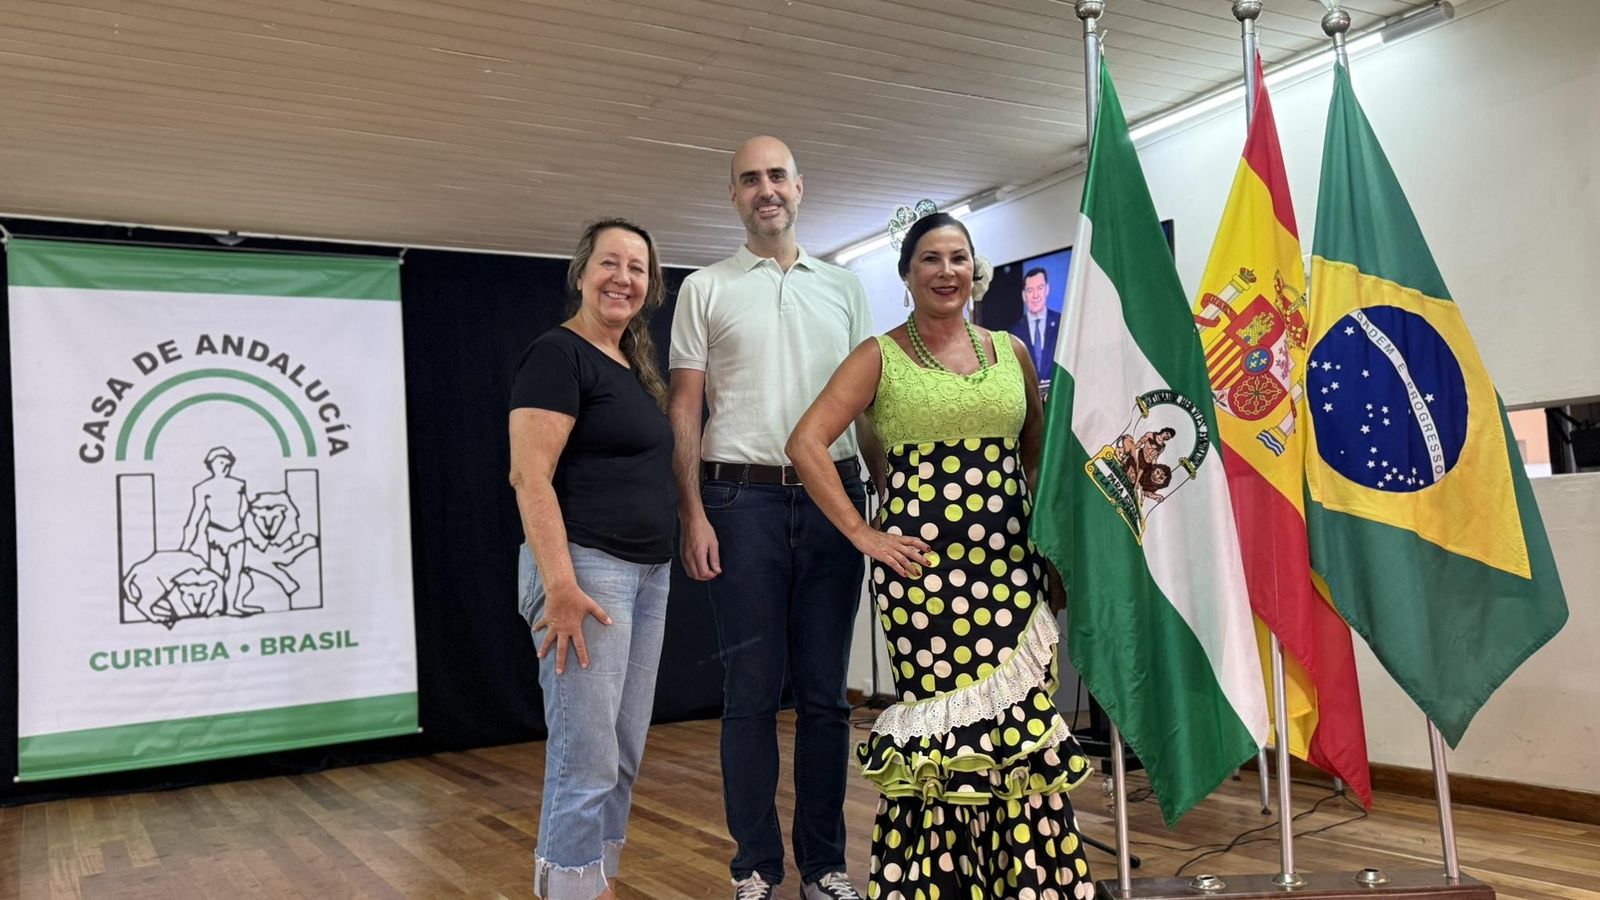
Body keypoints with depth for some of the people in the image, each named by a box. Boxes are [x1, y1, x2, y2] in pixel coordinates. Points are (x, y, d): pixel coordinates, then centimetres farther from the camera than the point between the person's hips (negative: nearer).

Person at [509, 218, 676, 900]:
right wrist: (559, 585, -24)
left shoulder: (637, 365, 17)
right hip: (585, 569, -9)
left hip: (648, 574, 9)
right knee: (586, 765, -6)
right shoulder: (557, 355, -9)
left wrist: (666, 553, 15)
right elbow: (530, 477, -17)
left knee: (623, 758, 13)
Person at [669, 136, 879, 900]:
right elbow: (685, 408, 2)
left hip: (833, 497, 2)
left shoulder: (844, 288, 14)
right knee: (751, 692, 2)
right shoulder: (705, 288, 7)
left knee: (824, 692, 6)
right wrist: (693, 515, -7)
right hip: (742, 498, -2)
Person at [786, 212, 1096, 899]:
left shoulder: (1011, 352, 14)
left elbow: (1038, 455, 20)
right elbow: (806, 443, -6)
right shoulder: (881, 357, 2)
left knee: (1021, 727, 1)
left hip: (1009, 565, 4)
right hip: (922, 567, -3)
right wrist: (861, 534, -9)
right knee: (946, 723, -4)